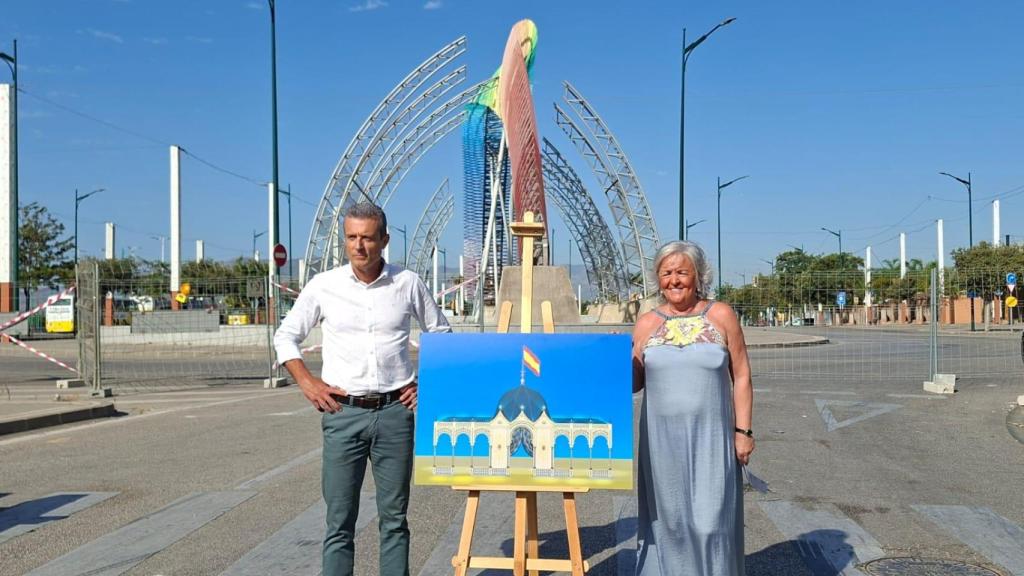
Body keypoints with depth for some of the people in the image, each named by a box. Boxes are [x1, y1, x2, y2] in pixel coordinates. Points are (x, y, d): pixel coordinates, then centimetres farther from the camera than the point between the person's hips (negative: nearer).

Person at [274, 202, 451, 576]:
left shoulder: (408, 284, 1)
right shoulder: (323, 286, 0)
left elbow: (441, 334, 14)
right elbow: (285, 336, 12)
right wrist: (308, 383, 1)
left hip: (395, 411, 1)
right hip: (343, 413, 0)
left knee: (394, 517, 9)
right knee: (339, 520, 3)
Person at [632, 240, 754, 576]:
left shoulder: (721, 316, 1)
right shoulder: (647, 324, 5)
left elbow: (741, 377, 2)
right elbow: (634, 383, 8)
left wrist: (743, 430, -3)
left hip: (710, 438, -2)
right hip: (662, 439, 2)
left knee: (710, 520, -1)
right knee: (667, 518, 8)